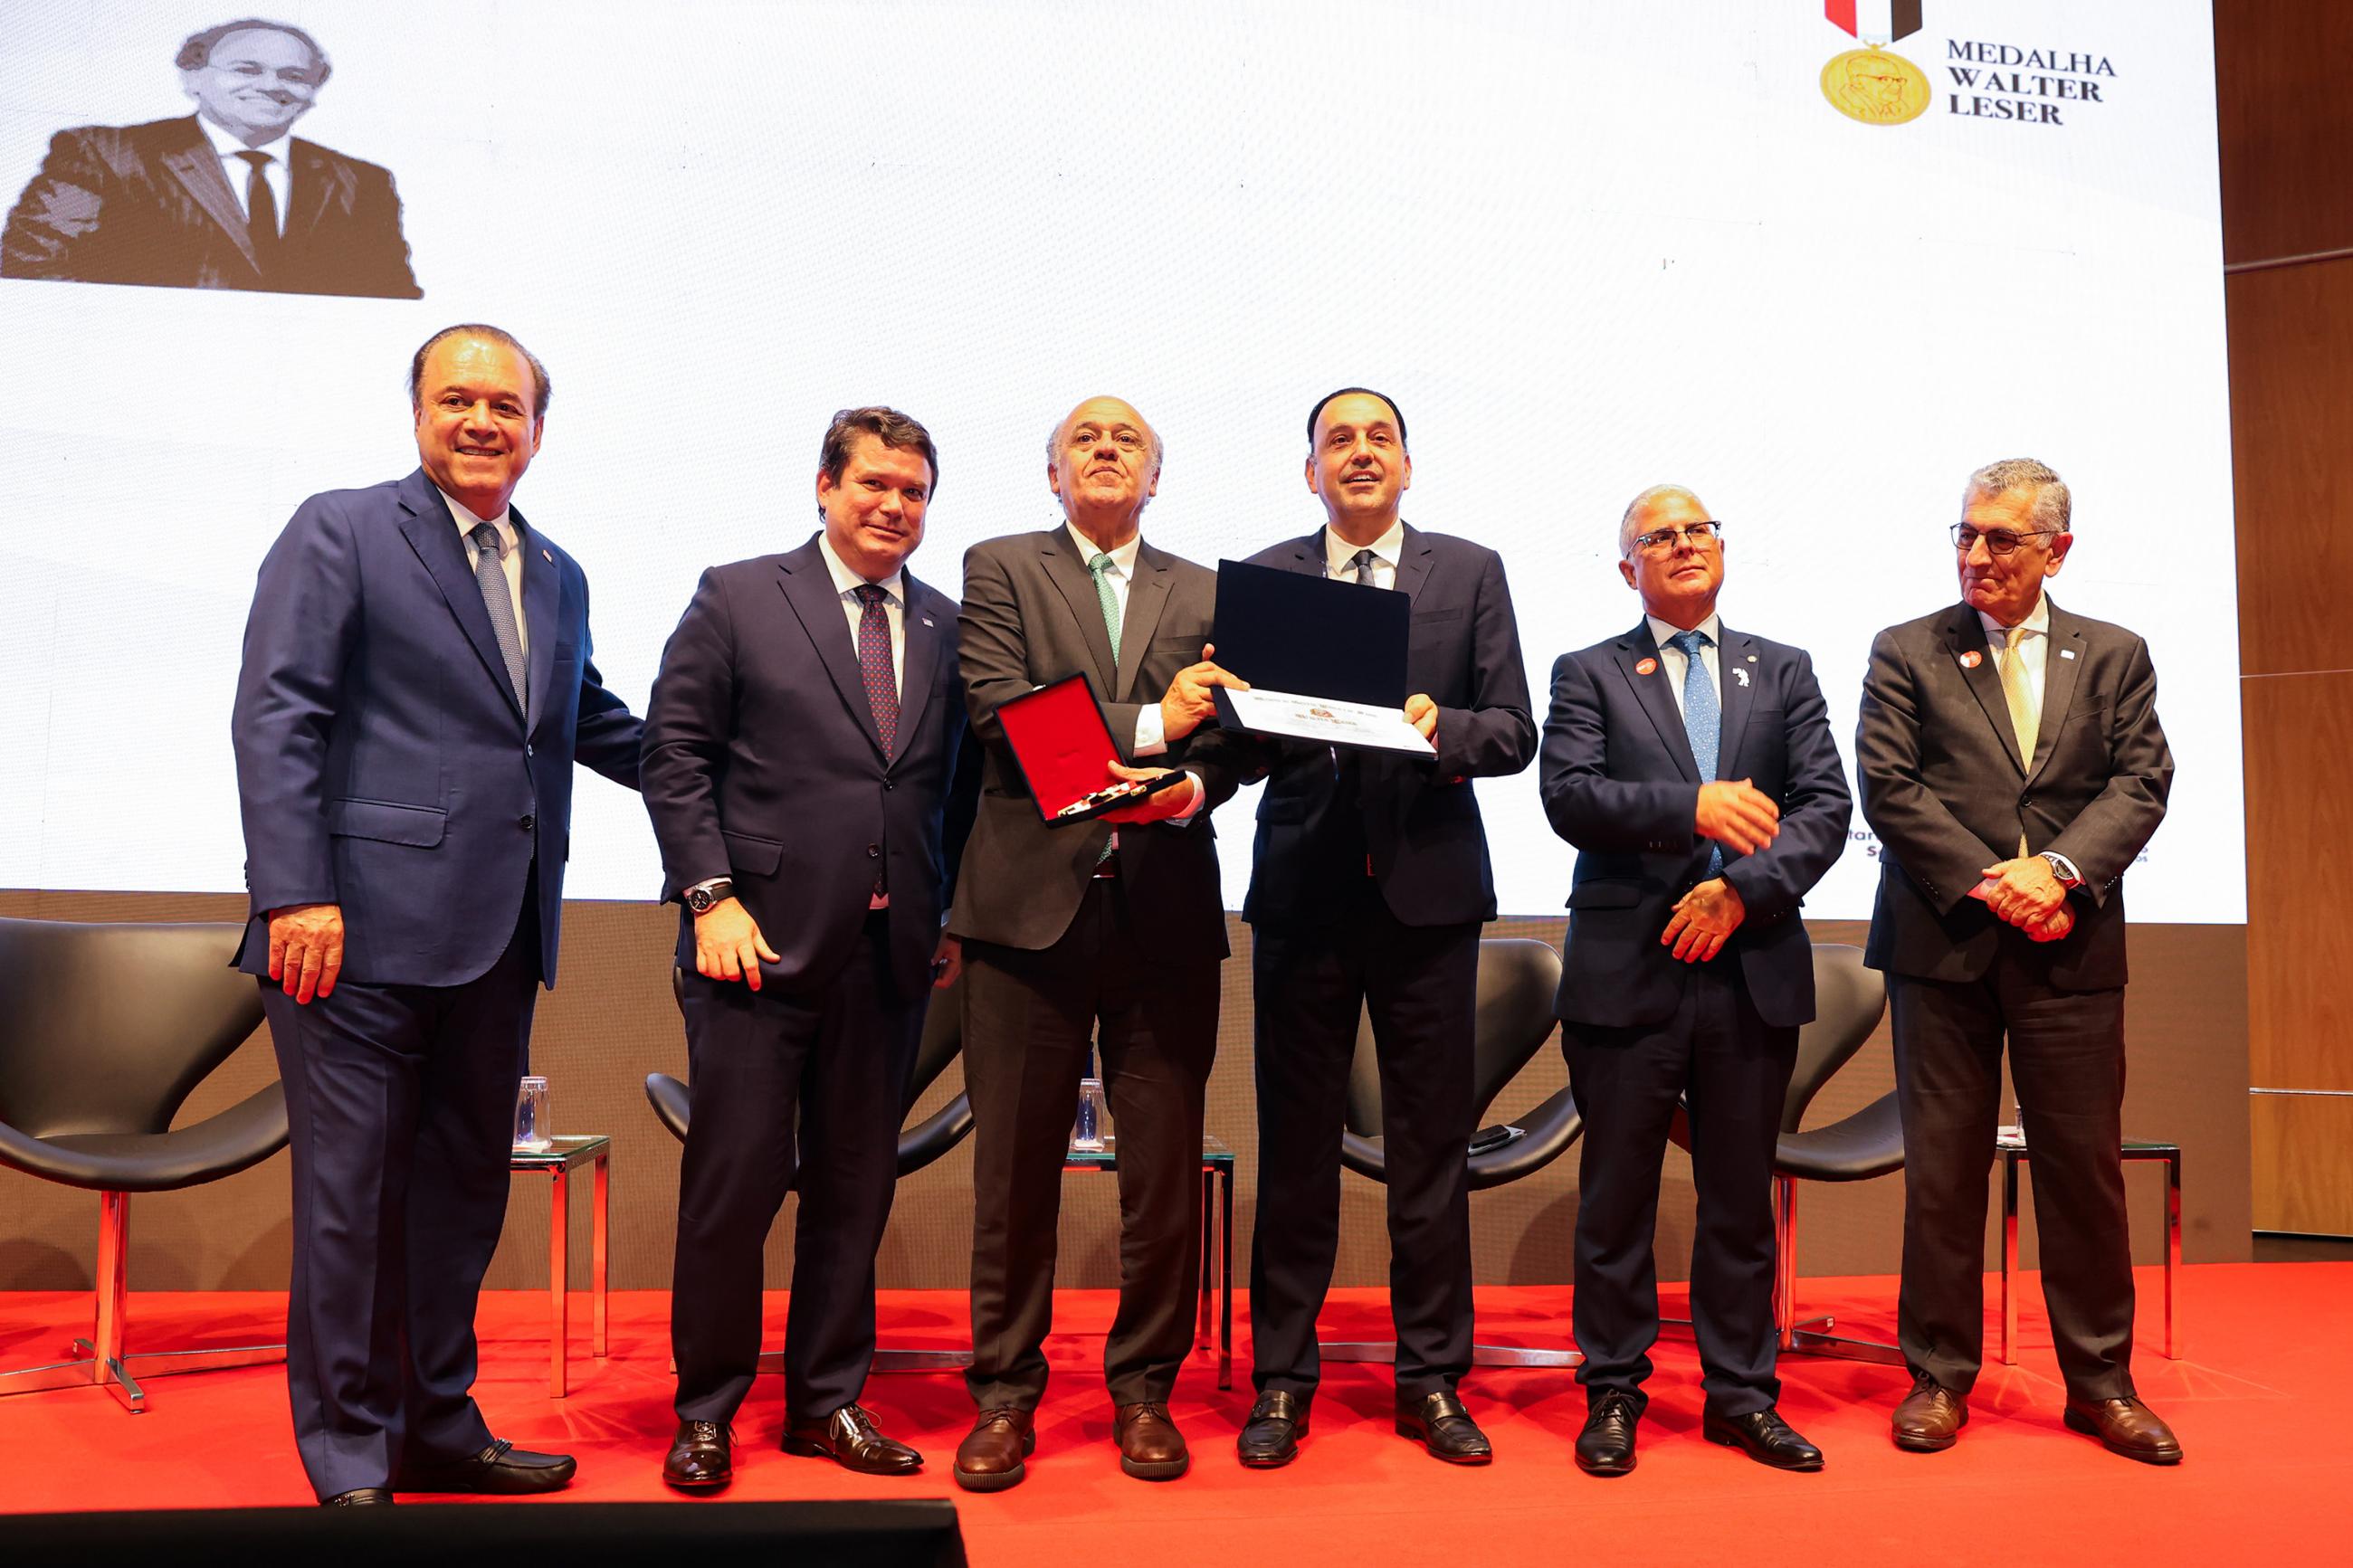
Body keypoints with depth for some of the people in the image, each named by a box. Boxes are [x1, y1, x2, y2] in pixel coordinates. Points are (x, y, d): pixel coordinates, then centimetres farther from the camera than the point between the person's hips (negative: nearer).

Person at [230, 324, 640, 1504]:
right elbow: (276, 719, -9)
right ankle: (350, 1464, 15)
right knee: (352, 1195, 1)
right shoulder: (340, 531, -2)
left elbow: (593, 724, 27)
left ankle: (438, 1427, 30)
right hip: (364, 928, -6)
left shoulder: (559, 577, 18)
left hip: (498, 939, 7)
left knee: (463, 1188, 15)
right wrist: (295, 894, -17)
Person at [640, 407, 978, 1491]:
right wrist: (711, 897, -10)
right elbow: (674, 753, -2)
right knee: (733, 1182, 2)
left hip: (890, 953, 4)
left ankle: (827, 1402, 24)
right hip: (762, 941, -3)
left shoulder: (948, 627, 12)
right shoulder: (736, 598, 2)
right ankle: (705, 1413, 18)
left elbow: (961, 785, 12)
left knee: (856, 1187, 10)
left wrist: (956, 918, 4)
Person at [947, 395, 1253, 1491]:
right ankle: (1004, 1395, 17)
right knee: (1014, 1167, 3)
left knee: (1166, 1170, 4)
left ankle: (1144, 1390, 20)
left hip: (1165, 909, 2)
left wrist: (1194, 785, -14)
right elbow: (1001, 713, -6)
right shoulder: (1000, 569, 8)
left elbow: (1229, 734, 7)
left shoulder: (1206, 594, 15)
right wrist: (1146, 725, -11)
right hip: (1033, 902, -2)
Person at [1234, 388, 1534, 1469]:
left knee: (1432, 1144, 6)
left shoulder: (1471, 573, 7)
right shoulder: (1262, 579, 8)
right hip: (1304, 886, 0)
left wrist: (1442, 728, -18)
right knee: (1295, 1143, 5)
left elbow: (1513, 734, 1)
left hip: (1428, 888, 0)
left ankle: (1432, 1379, 19)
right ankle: (1281, 1380, 17)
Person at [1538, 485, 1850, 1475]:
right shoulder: (1588, 674, 7)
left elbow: (1826, 805, 3)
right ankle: (1613, 1394, 17)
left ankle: (1741, 1394, 21)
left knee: (1742, 1196, 9)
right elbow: (1569, 796, -8)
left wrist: (1744, 887, -12)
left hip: (1754, 966, 2)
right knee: (1616, 1196, 4)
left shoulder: (1783, 672, 14)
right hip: (1626, 972, -2)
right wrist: (1693, 809, -20)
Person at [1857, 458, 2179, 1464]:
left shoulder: (2115, 656, 11)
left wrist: (2061, 869, -14)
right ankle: (1939, 1377, 15)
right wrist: (1986, 882, -13)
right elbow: (1888, 786, -4)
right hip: (1944, 941, -1)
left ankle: (2100, 1381, 20)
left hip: (2070, 948, 1)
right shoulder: (1907, 654, 6)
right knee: (1942, 1168, 4)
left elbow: (2141, 783, 2)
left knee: (2085, 1164, 6)